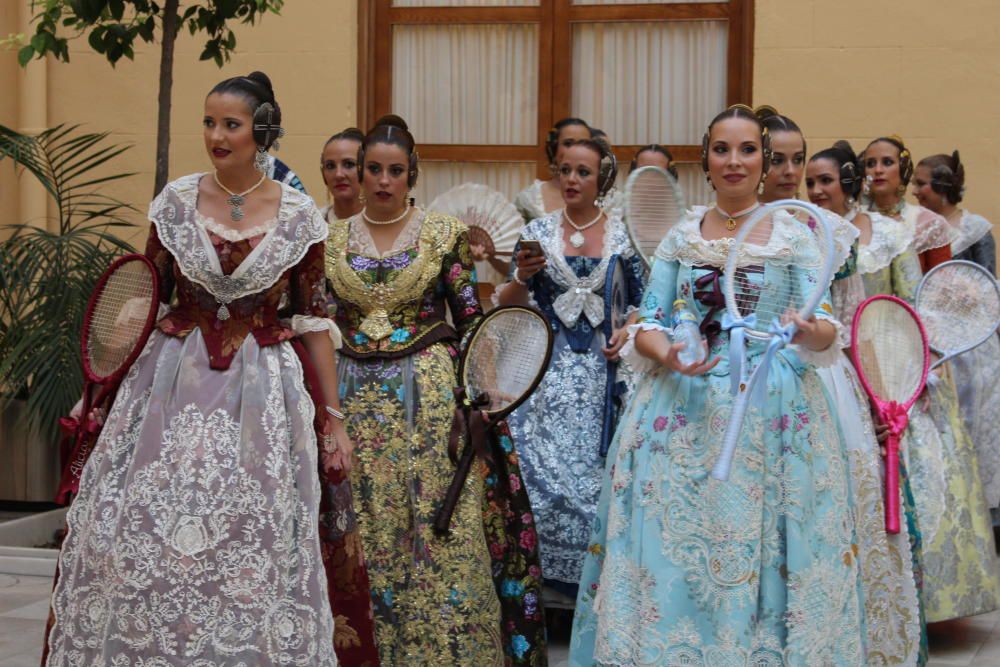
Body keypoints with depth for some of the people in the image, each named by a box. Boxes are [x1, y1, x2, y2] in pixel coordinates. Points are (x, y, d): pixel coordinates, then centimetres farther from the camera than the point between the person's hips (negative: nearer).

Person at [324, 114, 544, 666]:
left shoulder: (442, 234, 1)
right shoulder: (333, 239, 7)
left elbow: (470, 321, 3)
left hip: (430, 397, -2)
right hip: (356, 402, 2)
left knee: (441, 532, -4)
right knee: (364, 535, 4)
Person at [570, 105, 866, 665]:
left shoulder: (795, 234, 2)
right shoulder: (681, 235, 8)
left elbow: (827, 331, -1)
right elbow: (647, 325, 6)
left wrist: (812, 331, -24)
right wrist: (666, 355, -15)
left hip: (772, 410, -2)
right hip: (684, 404, 2)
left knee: (759, 547, -3)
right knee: (673, 540, -1)